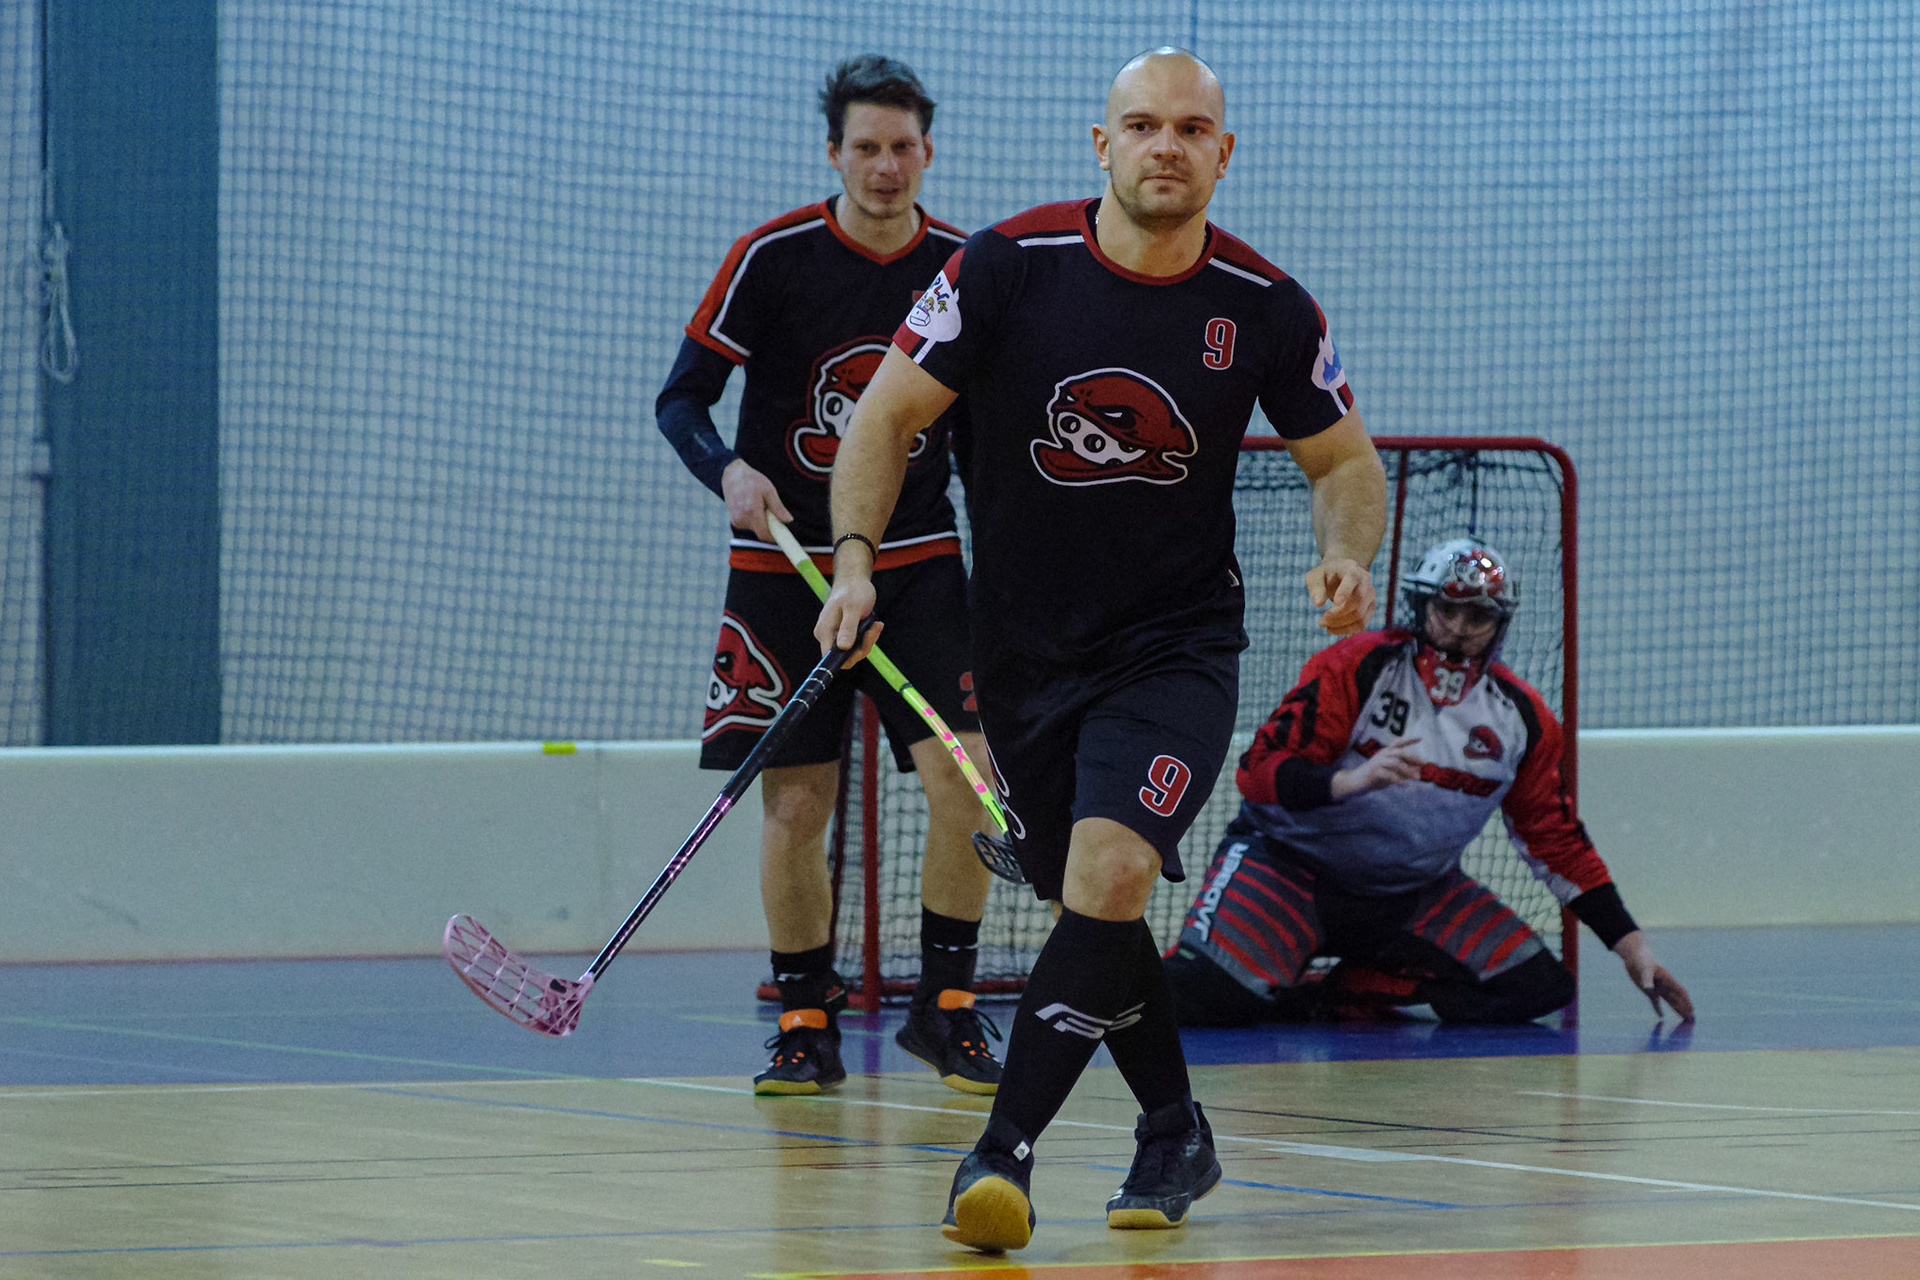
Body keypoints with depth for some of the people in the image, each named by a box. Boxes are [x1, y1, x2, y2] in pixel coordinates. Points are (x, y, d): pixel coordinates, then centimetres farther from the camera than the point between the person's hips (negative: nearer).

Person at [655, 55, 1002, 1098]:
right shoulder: (774, 258, -7)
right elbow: (681, 398, -3)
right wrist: (728, 471, -23)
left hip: (919, 562, 2)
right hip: (785, 566, -1)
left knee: (967, 779, -13)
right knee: (795, 805, -2)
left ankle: (944, 1008, 3)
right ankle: (806, 1027, 13)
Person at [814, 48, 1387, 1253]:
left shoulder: (1265, 308, -6)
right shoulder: (1008, 266, -8)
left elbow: (1345, 459, 7)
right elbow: (889, 415, -2)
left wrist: (1348, 557, -13)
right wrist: (855, 558, -14)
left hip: (1178, 644, -2)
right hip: (1025, 646, 2)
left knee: (1110, 872, -23)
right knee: (1095, 904, 10)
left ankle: (1003, 1154, -23)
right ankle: (1175, 1137, 30)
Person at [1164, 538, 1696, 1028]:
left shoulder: (1521, 716, 0)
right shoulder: (1357, 668, -15)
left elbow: (1556, 840, 8)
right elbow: (1259, 771, -21)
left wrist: (1630, 944, 3)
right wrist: (1347, 780, -40)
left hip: (1414, 893, 5)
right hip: (1290, 862, -5)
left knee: (1536, 987, -14)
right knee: (1209, 995, -31)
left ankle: (1347, 992, -3)